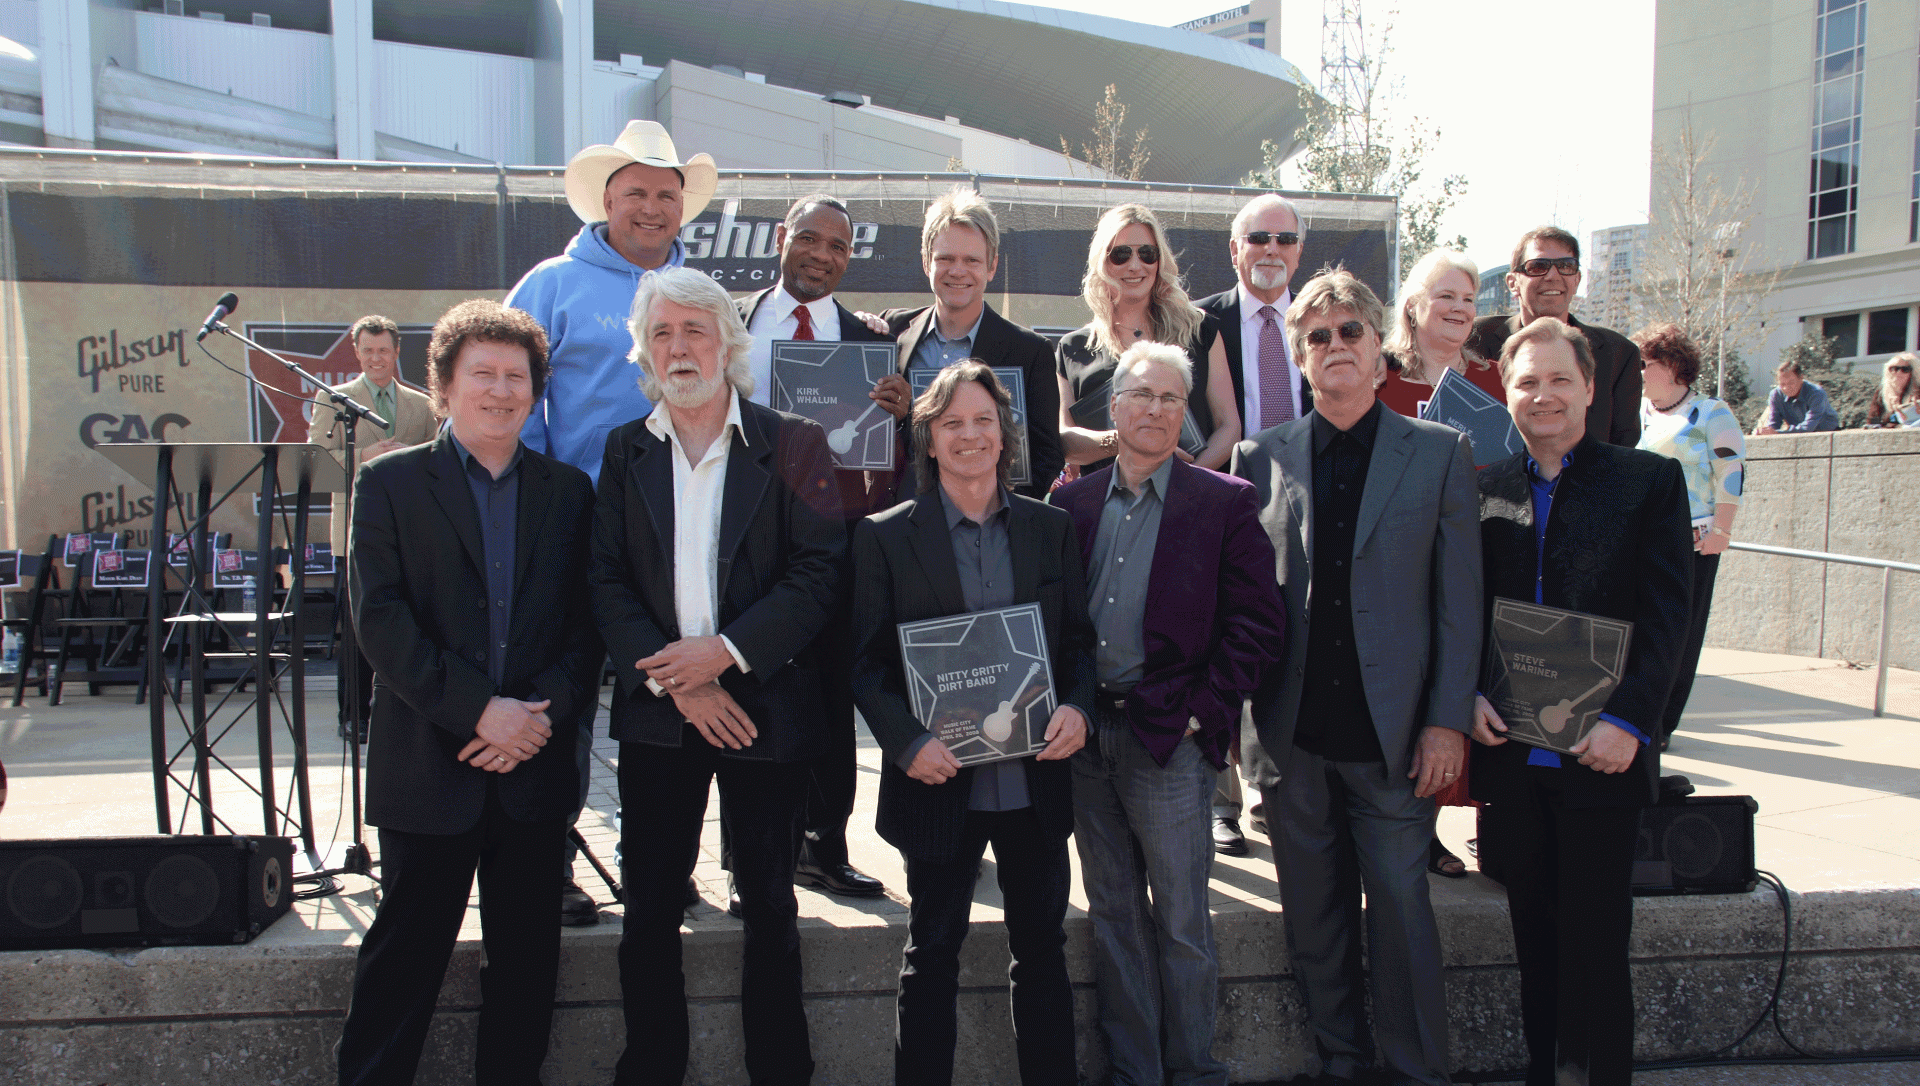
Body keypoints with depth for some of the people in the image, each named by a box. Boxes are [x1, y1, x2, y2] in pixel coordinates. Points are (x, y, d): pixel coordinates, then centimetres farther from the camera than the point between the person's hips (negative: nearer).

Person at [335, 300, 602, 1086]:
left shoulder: (568, 491, 9)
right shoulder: (390, 483, 3)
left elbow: (587, 624, 5)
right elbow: (380, 620, -7)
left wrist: (543, 713, -11)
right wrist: (478, 710, -15)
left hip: (534, 769, 3)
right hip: (428, 768, -2)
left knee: (526, 957, 11)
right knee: (405, 956, 4)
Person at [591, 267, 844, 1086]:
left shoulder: (793, 446, 0)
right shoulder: (625, 451, 7)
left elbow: (820, 573, -7)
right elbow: (607, 582, 1)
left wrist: (728, 650, -16)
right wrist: (673, 680, -11)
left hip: (766, 704, -2)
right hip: (656, 713, 2)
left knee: (769, 909, 9)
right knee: (650, 912, 8)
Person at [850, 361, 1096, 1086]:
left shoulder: (1051, 529, 7)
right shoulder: (886, 536, -1)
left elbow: (1080, 638, 11)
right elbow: (866, 662, -2)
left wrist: (1077, 707, -9)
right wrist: (907, 742, -17)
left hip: (1036, 778, 3)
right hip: (940, 780, -2)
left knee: (1043, 949, 14)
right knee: (932, 953, 9)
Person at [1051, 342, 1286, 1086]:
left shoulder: (1225, 503, -2)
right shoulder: (1073, 502, 9)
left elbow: (1259, 625, -5)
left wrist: (1200, 714, -10)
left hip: (1170, 741, -4)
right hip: (1087, 737, 4)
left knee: (1181, 922, 5)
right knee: (1113, 915, 13)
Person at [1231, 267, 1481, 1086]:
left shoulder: (1439, 453, 2)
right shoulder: (1261, 457, 6)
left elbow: (1459, 602, 0)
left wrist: (1448, 720, -6)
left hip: (1394, 733, -2)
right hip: (1294, 734, 2)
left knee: (1401, 909, 5)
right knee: (1313, 916, 12)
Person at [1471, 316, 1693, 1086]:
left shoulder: (1649, 481, 1)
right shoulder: (1484, 488, 9)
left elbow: (1666, 614, -5)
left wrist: (1627, 720, -13)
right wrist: (1468, 697, -4)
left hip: (1600, 754, -3)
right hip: (1511, 751, 3)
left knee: (1595, 942, 1)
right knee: (1535, 937, 12)